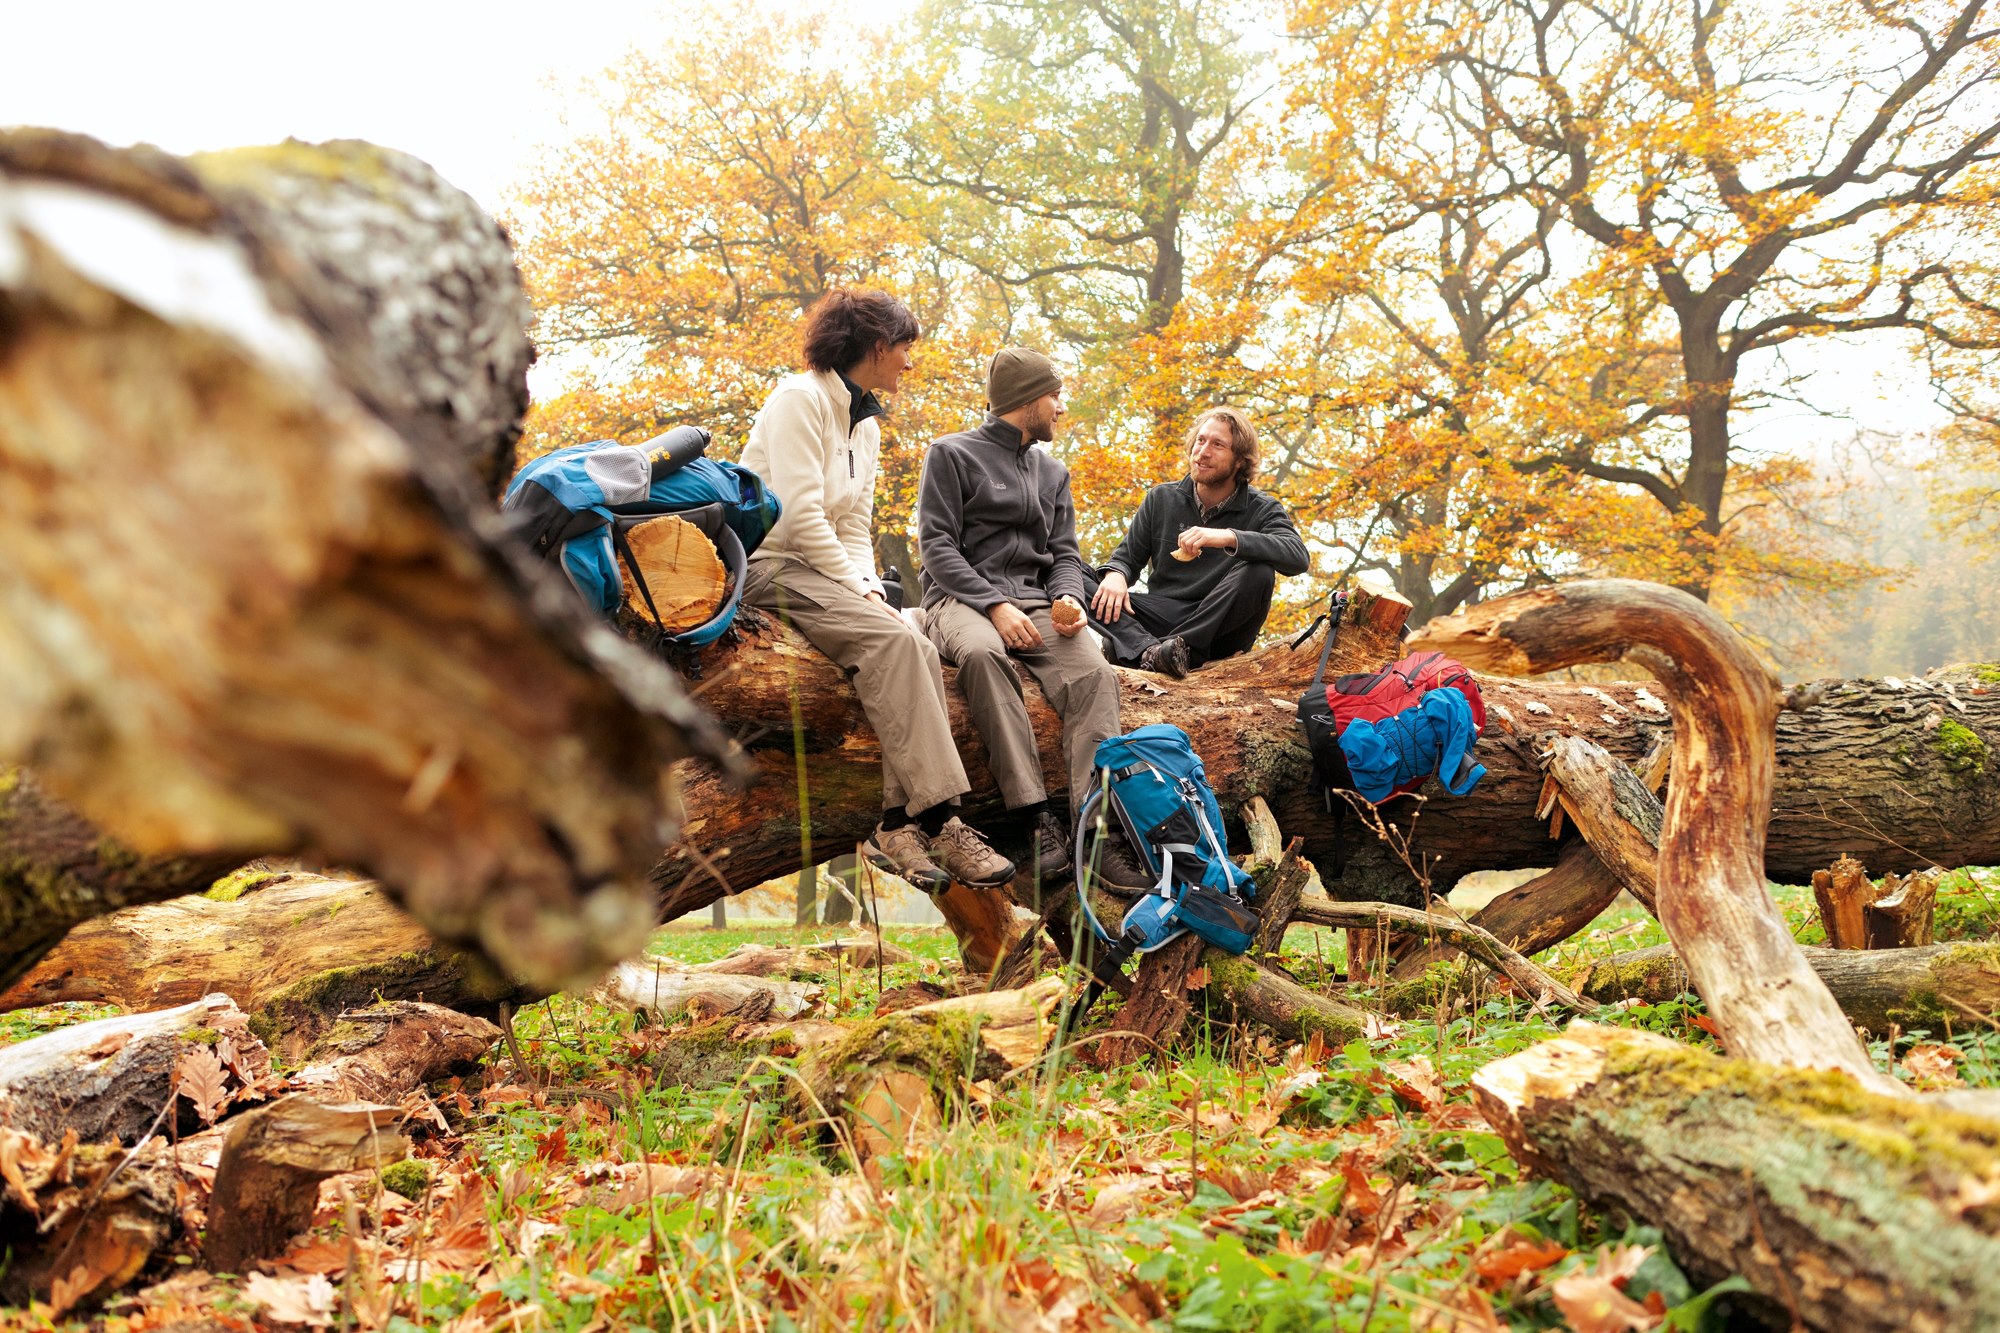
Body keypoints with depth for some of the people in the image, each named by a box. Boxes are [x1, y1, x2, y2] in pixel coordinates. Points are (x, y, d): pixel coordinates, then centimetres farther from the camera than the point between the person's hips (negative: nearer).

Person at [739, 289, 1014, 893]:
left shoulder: (866, 424, 19)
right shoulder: (800, 398, -8)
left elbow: (854, 528, 15)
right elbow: (800, 515, -17)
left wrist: (868, 588, -3)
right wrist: (856, 589, -14)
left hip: (827, 570, 8)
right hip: (770, 566, -8)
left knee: (919, 650, -18)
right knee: (893, 639, -29)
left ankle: (899, 822, -23)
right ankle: (936, 820, -31)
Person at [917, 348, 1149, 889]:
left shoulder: (1054, 473, 26)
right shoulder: (953, 454, 8)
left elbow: (1064, 554, 20)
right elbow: (937, 544, -2)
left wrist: (1067, 596, -6)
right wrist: (995, 605, -17)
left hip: (1035, 602, 5)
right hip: (963, 598, -4)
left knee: (1094, 672, -27)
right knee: (982, 652, -40)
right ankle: (1038, 817, -42)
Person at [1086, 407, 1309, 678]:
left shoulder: (1261, 510, 0)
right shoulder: (1161, 499, 10)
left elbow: (1298, 557, -19)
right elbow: (1127, 556, 13)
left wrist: (1229, 537, -33)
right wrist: (1115, 574, -14)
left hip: (1221, 630, -2)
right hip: (1163, 613, 2)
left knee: (1258, 572, -32)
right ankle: (1148, 650, -44)